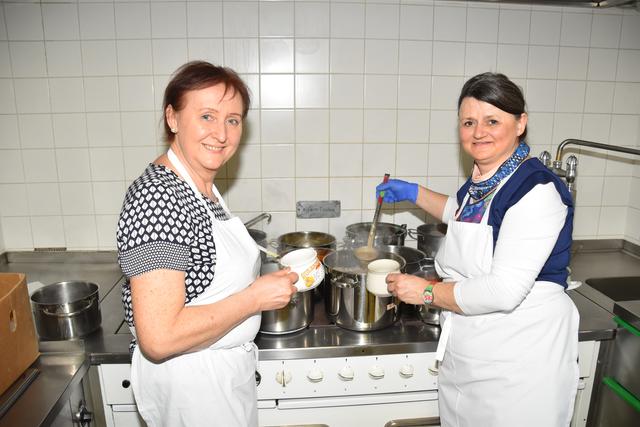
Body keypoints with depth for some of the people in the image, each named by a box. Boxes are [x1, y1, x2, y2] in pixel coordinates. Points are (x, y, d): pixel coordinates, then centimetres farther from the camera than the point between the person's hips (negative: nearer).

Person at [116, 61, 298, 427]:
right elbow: (158, 338, -30)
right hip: (190, 381, -9)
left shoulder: (204, 188, 2)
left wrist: (269, 277, 3)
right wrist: (256, 297, -24)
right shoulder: (158, 197, -28)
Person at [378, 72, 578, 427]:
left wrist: (426, 291, -17)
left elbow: (503, 292, -28)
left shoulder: (537, 191, -22)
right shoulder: (482, 178, 4)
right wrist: (413, 193, 23)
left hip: (516, 363, -8)